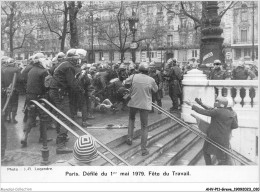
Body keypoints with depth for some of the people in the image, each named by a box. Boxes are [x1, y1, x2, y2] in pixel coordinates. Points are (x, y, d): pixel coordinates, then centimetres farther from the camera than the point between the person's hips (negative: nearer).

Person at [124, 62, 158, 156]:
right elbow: (156, 90, 5)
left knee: (131, 119, 31)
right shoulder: (151, 80, -10)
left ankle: (129, 137, 21)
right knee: (144, 127, 6)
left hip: (133, 103, 2)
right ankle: (143, 149, 6)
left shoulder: (134, 77, -7)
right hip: (145, 105, -1)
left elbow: (125, 82, 10)